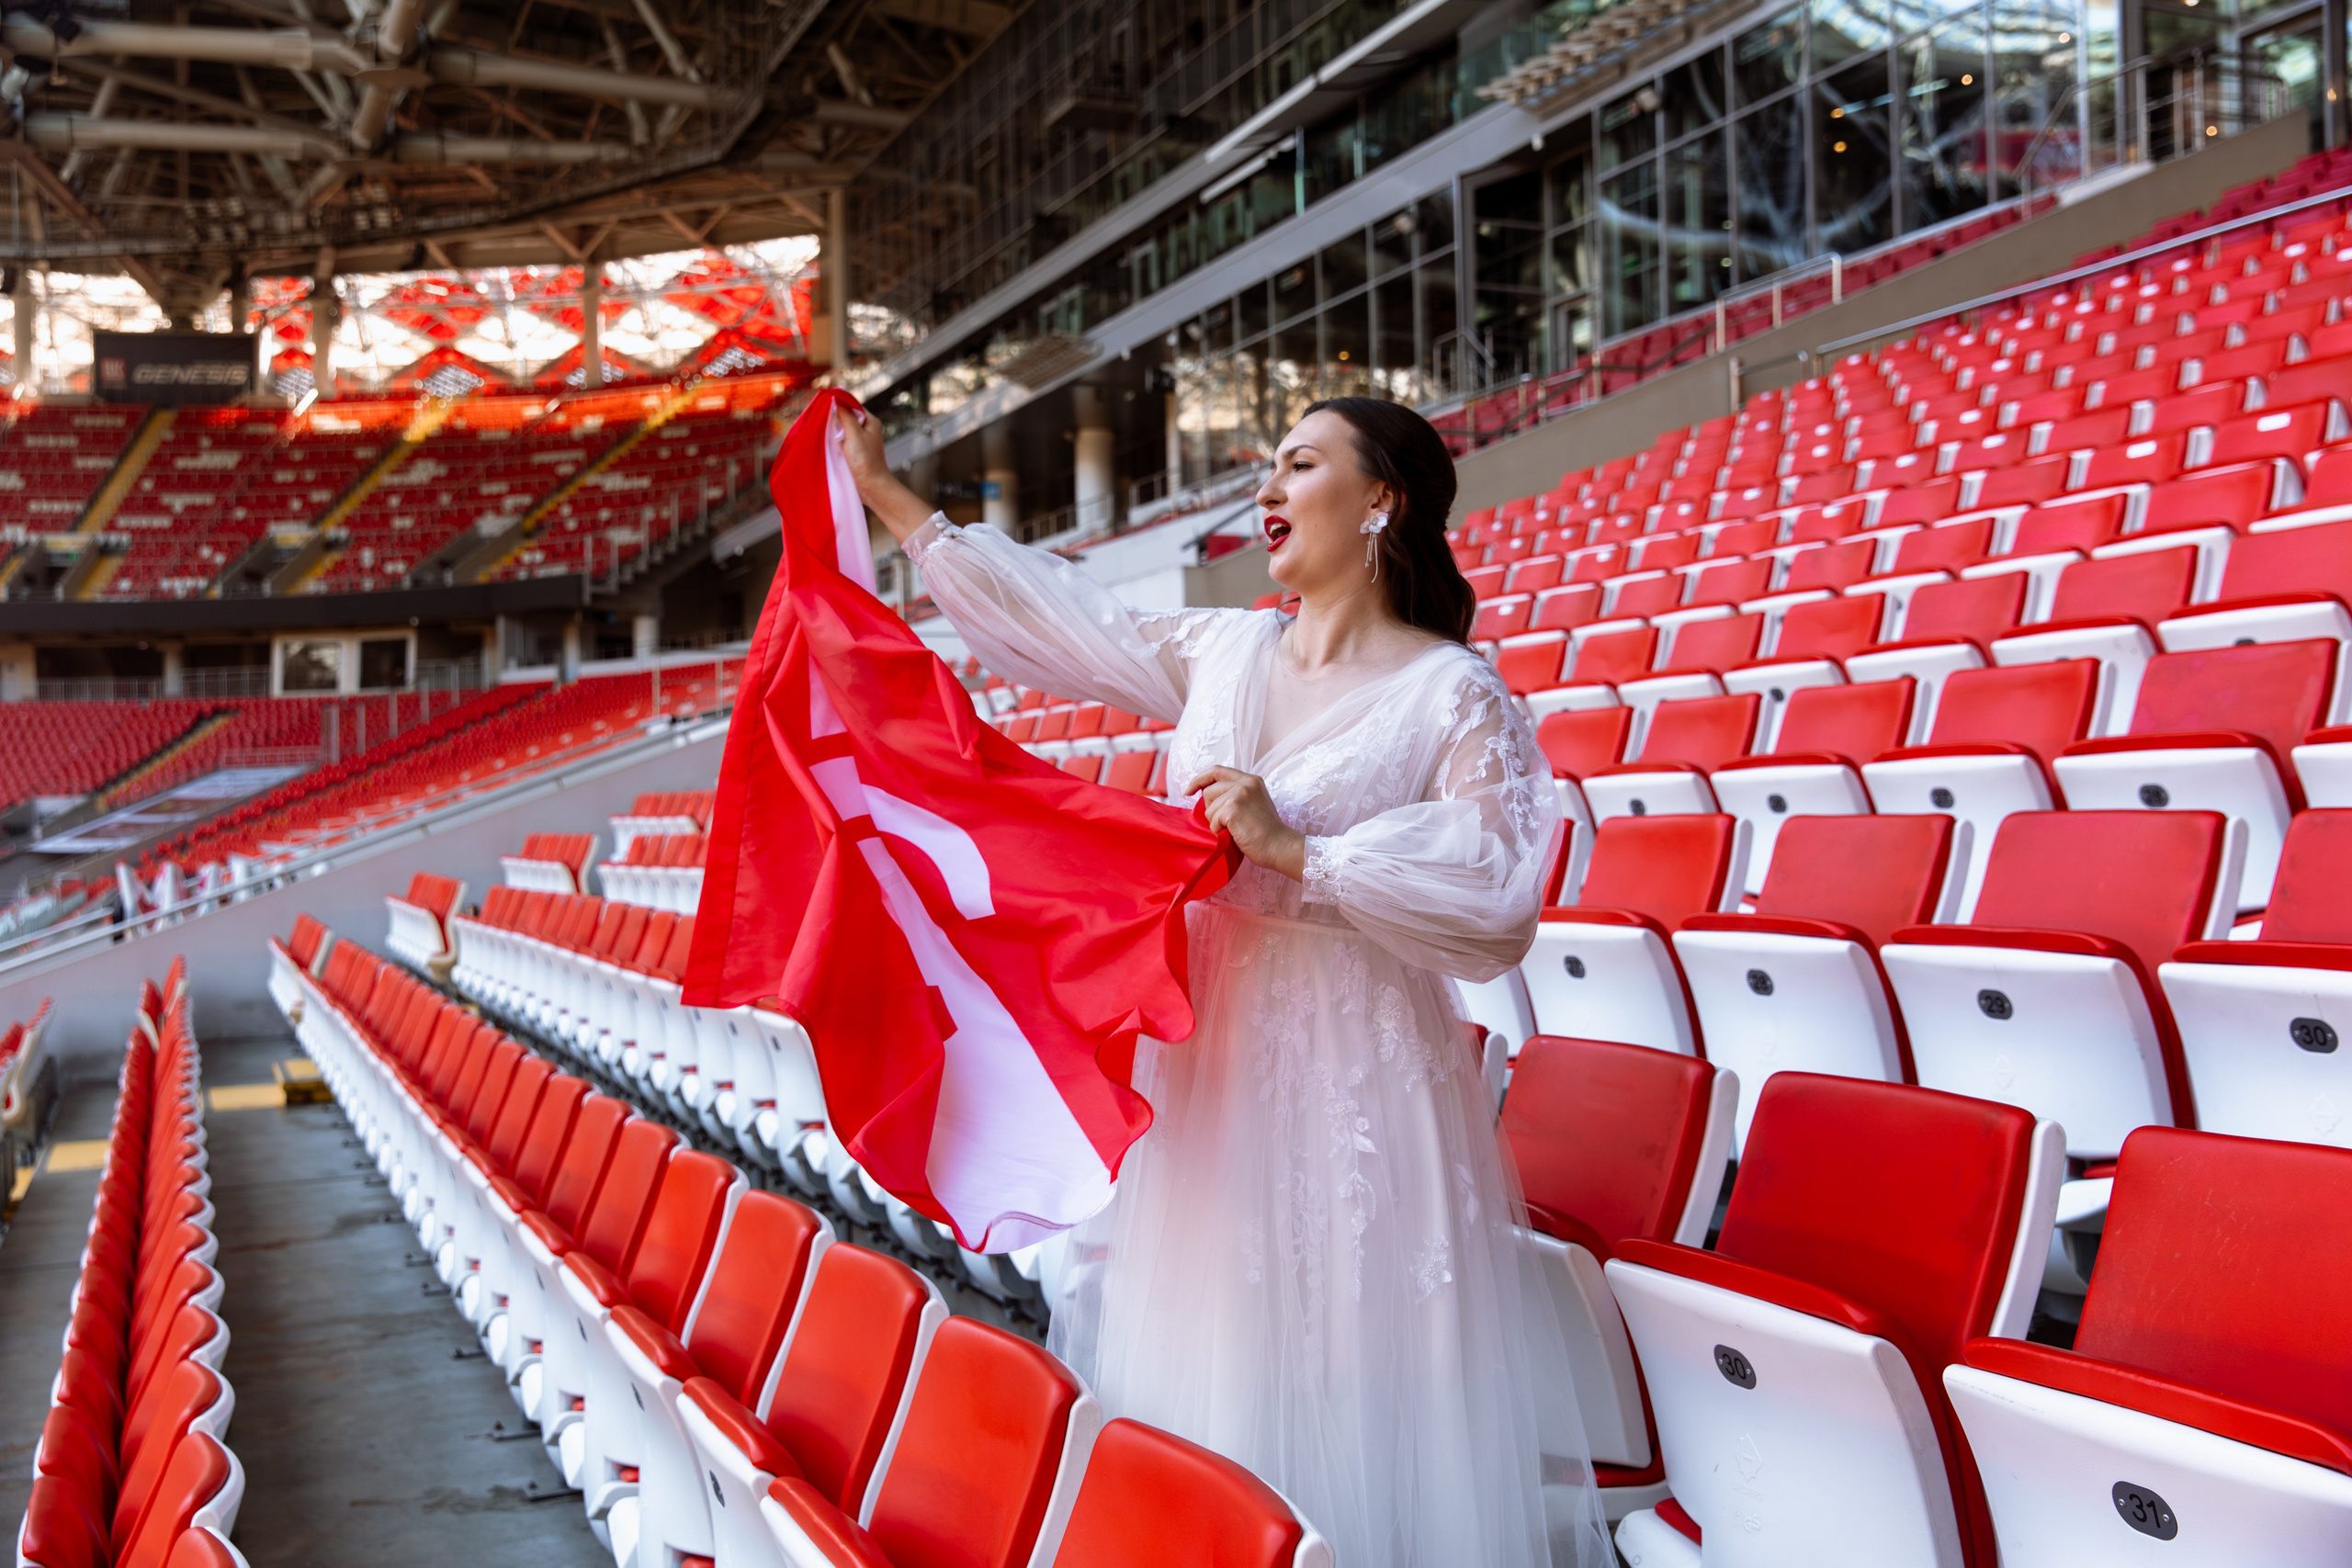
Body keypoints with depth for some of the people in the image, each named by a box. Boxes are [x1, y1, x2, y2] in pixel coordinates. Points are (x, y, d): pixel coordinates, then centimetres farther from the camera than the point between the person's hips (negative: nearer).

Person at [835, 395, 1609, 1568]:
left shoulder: (1455, 695, -8)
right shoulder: (1222, 654, 8)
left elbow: (1497, 899, -16)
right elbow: (1053, 615, 14)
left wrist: (1294, 852, -21)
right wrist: (887, 499, 17)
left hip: (1350, 1069, -5)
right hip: (1198, 1053, 6)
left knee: (1333, 1379, 2)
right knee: (1192, 1357, 16)